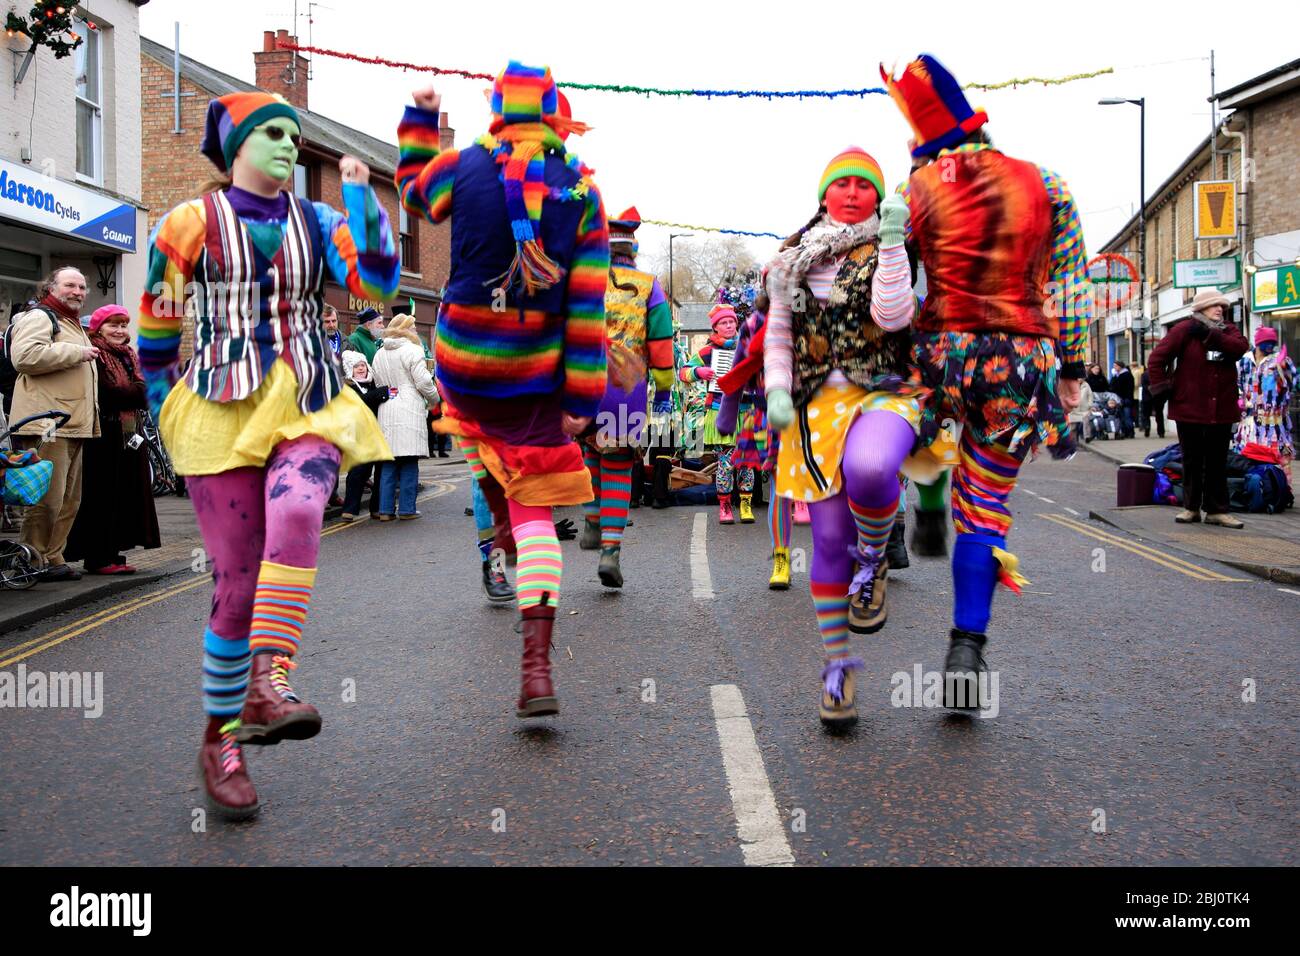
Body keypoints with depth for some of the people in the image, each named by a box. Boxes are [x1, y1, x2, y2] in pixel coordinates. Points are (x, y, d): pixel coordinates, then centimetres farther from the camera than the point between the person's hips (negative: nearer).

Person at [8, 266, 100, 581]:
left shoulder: (73, 324, 26)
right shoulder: (37, 317, -5)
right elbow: (24, 356, -22)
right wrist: (76, 353, -17)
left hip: (73, 425, 10)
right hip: (47, 425, -10)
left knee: (69, 499, 12)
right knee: (47, 498, -11)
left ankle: (54, 558, 19)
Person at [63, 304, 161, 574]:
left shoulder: (128, 355, 20)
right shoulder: (93, 356, -8)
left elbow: (142, 388, 12)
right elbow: (107, 394, -18)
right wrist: (140, 392, -11)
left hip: (128, 435, 8)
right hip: (103, 435, -8)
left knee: (125, 495, 8)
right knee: (102, 496, -6)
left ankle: (112, 553, 15)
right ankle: (97, 558, -2)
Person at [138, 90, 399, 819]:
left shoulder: (318, 223, 14)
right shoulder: (191, 224, 5)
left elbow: (377, 280, -2)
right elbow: (156, 329, 12)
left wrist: (361, 195, -1)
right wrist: (169, 414, 15)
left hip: (311, 406, 2)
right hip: (223, 409, -2)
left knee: (296, 516, -31)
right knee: (237, 580, -4)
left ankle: (268, 684, -35)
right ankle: (221, 739, 10)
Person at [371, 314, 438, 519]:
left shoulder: (379, 354, 15)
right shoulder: (412, 350, -6)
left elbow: (378, 384, 14)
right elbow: (423, 381, -8)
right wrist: (435, 399, 7)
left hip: (386, 412, 6)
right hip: (410, 410, -6)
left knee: (388, 462, 8)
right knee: (409, 463, -1)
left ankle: (385, 509, 6)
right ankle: (406, 509, 0)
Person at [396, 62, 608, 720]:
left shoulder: (463, 168, -5)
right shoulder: (583, 190, -2)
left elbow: (413, 191, 20)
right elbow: (587, 305, -4)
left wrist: (419, 119, 34)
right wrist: (581, 396, -1)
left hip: (463, 362, 0)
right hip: (535, 376, 0)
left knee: (472, 418, 39)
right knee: (535, 510, 4)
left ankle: (500, 520, 43)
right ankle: (537, 667, -5)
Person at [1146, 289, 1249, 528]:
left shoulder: (1228, 330, 10)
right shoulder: (1184, 329, -2)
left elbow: (1241, 347, -12)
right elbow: (1157, 358, -4)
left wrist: (1210, 336, -19)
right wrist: (1161, 386, -10)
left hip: (1222, 410, 3)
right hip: (1190, 407, -3)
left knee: (1218, 461, 6)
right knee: (1192, 460, 6)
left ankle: (1217, 510, 11)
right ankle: (1191, 508, 16)